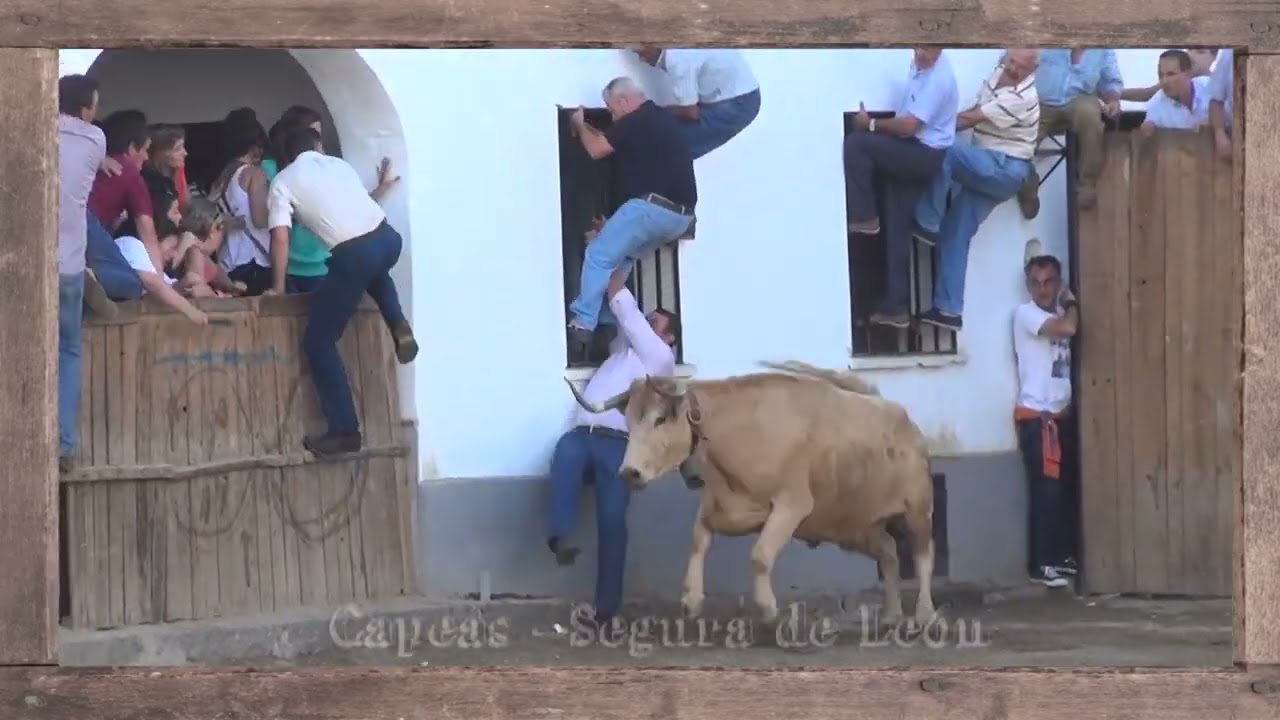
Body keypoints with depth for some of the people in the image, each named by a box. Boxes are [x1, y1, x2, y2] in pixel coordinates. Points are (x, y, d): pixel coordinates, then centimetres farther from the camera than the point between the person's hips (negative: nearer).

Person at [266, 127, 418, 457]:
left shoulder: (284, 181, 10)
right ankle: (398, 325, 17)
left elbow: (281, 237, 2)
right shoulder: (339, 165, 24)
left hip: (354, 254, -5)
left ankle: (344, 431, 4)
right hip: (388, 237, 5)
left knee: (318, 343, 8)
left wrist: (278, 286, 11)